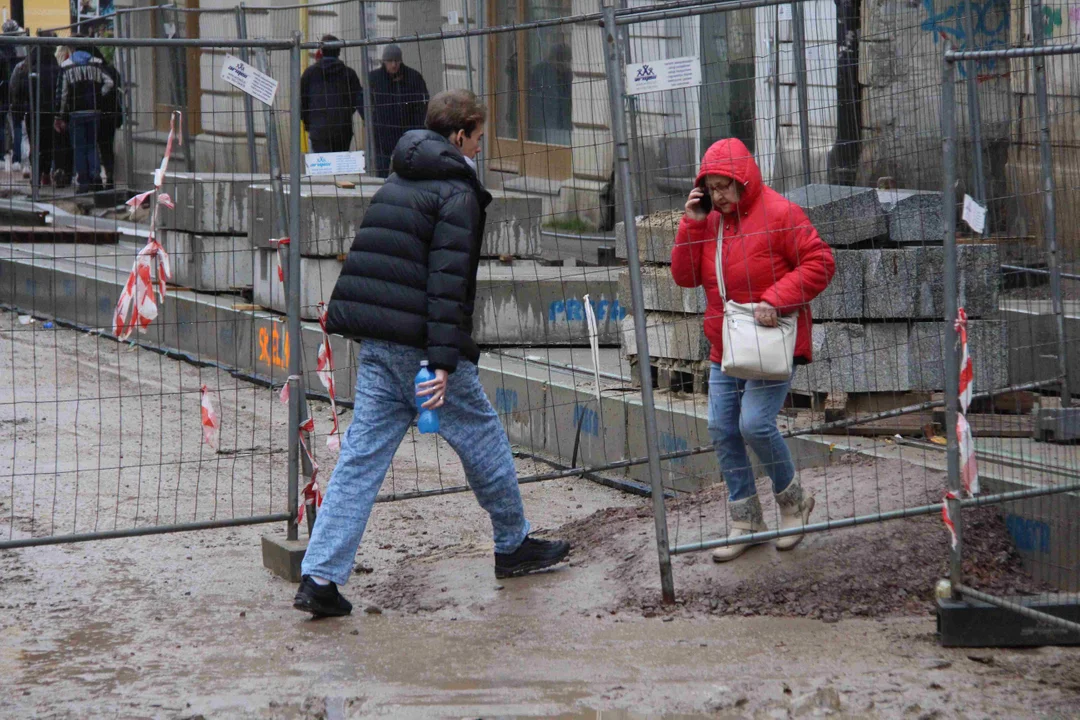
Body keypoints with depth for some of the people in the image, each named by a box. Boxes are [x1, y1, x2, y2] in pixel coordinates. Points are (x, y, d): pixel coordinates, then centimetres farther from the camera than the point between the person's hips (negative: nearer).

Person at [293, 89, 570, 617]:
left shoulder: (396, 184, 18)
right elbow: (448, 280, -18)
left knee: (361, 455, 4)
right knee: (483, 440, 11)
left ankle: (320, 576, -5)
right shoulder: (456, 192, -9)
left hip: (375, 345, 8)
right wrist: (444, 361, -22)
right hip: (420, 345, -8)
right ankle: (514, 547, 27)